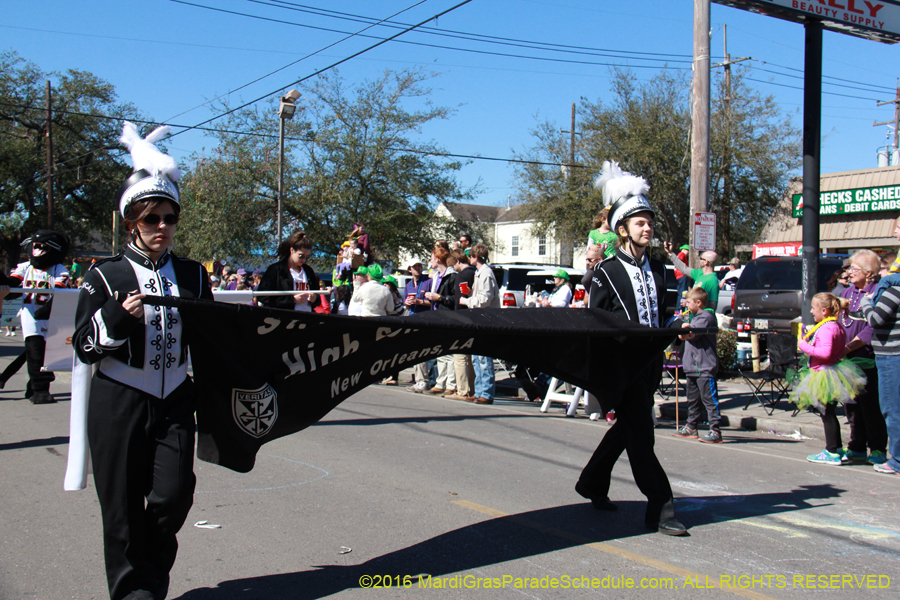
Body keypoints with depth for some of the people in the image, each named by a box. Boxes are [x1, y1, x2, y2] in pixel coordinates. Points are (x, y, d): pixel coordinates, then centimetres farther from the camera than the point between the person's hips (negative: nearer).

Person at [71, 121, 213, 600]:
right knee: (124, 504, 2)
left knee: (173, 495, -4)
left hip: (174, 399, 3)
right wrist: (121, 317, -20)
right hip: (118, 401, -2)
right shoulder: (106, 276, -2)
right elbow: (85, 345, -5)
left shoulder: (193, 276, 9)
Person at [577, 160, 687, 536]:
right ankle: (659, 508, -4)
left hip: (648, 363, 7)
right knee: (640, 434, -8)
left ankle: (592, 484, 34)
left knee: (627, 429, 16)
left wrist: (671, 329, 4)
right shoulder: (607, 272, -6)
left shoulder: (657, 269, 13)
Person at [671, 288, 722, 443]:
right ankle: (691, 427, 28)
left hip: (704, 367, -10)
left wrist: (684, 328, -2)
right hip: (692, 366, 10)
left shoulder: (706, 317, -12)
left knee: (709, 400, -9)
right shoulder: (694, 316, 19)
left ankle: (715, 431, -9)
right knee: (693, 399, 18)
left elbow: (692, 333, -23)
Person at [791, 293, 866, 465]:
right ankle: (837, 449, 26)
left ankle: (832, 453, 3)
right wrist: (809, 341, 15)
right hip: (827, 374, 10)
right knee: (829, 414, 18)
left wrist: (805, 347, -20)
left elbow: (826, 352, -30)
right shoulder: (836, 326, 12)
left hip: (825, 376, -10)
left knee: (827, 414, -3)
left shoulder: (826, 329, -20)